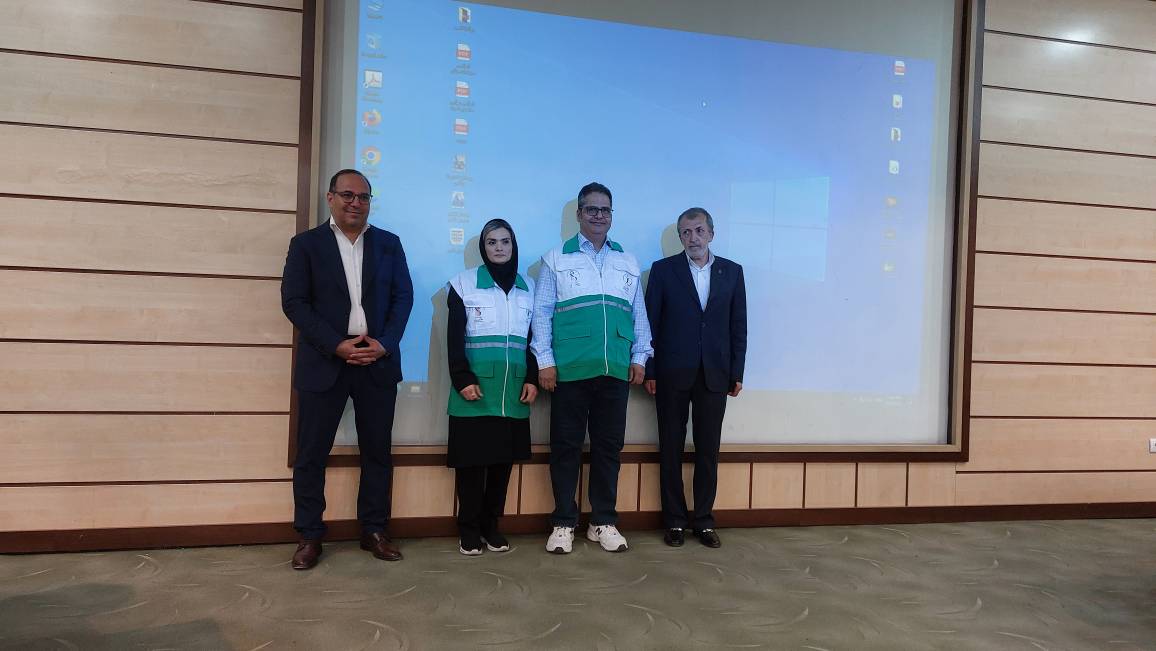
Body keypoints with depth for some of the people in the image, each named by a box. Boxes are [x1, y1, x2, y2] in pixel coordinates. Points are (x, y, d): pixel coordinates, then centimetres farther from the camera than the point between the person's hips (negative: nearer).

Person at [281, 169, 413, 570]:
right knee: (312, 453, 3)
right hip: (324, 362, -2)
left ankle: (374, 530, 20)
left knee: (377, 450, 8)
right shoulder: (306, 244, 3)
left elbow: (403, 297, 6)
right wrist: (337, 345, -14)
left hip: (377, 362, 2)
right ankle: (309, 536, 16)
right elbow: (294, 302, -4)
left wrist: (385, 343, -10)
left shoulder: (389, 244, 9)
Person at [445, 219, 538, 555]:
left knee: (504, 458, 6)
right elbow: (454, 337, -2)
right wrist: (463, 380, -12)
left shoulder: (528, 287, 13)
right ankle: (469, 529, 10)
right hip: (475, 390, -3)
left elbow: (534, 337, 13)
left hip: (514, 392, 3)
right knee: (471, 458, 0)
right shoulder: (464, 283, 3)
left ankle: (491, 525, 18)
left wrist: (532, 379, 2)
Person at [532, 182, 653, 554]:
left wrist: (640, 358, 7)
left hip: (616, 370, 3)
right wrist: (545, 361, -6)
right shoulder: (556, 259, 6)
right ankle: (564, 523, 15)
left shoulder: (628, 263, 15)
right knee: (565, 446, 4)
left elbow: (639, 314, 14)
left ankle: (604, 522, 19)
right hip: (569, 369, -2)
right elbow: (542, 313, 1)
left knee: (609, 446, 8)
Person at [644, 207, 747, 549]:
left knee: (708, 449, 6)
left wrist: (736, 373, 3)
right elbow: (651, 323, 0)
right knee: (671, 448, 5)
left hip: (714, 375, 2)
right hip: (673, 374, -1)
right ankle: (675, 520, 15)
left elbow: (738, 327, 7)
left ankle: (704, 520, 16)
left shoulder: (732, 272, 8)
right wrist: (649, 372, -4)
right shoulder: (663, 270, 2)